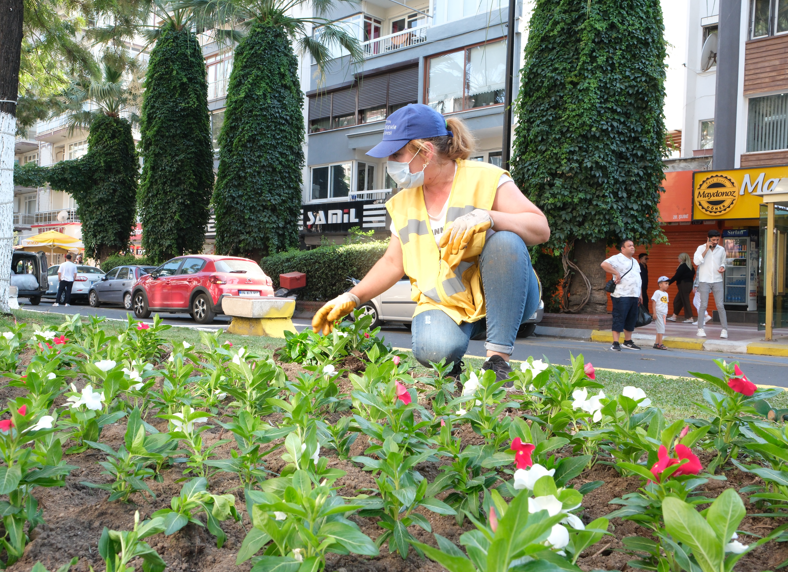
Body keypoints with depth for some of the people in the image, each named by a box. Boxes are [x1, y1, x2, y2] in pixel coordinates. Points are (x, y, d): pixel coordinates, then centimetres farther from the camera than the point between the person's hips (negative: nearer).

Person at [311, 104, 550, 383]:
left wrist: (487, 217, -31)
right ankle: (451, 367, 4)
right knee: (433, 349, -34)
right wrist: (351, 298, 4)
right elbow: (392, 263, 15)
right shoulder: (404, 202, 11)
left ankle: (499, 358, -26)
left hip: (501, 299, -1)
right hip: (445, 306, 1)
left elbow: (541, 229, -14)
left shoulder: (485, 179, -6)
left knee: (506, 241, -33)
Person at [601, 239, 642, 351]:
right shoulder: (618, 258, -6)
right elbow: (604, 264, -22)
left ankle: (628, 342, 23)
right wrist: (616, 273, -20)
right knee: (619, 319, -7)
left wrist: (640, 295, 22)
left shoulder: (634, 261, 22)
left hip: (634, 296, 8)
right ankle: (615, 343, -4)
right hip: (621, 296, -8)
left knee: (631, 320, 12)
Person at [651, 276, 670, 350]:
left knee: (660, 329, 8)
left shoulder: (666, 294, 15)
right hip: (658, 313, -8)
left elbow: (666, 304, 19)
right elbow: (654, 302, -11)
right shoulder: (657, 292, -8)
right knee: (661, 328, -10)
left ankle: (656, 343, 14)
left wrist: (666, 313, 15)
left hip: (664, 314, 8)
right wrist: (654, 313, -16)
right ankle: (660, 344, -7)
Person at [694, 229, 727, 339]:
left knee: (720, 306, -3)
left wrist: (722, 267, 0)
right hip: (704, 281, -2)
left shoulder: (721, 250, 9)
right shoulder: (701, 248, 0)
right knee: (704, 305, -4)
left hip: (717, 281, 2)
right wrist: (706, 249, -17)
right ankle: (700, 329, 3)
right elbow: (697, 261, -15)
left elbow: (722, 262, 22)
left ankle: (724, 330, 1)